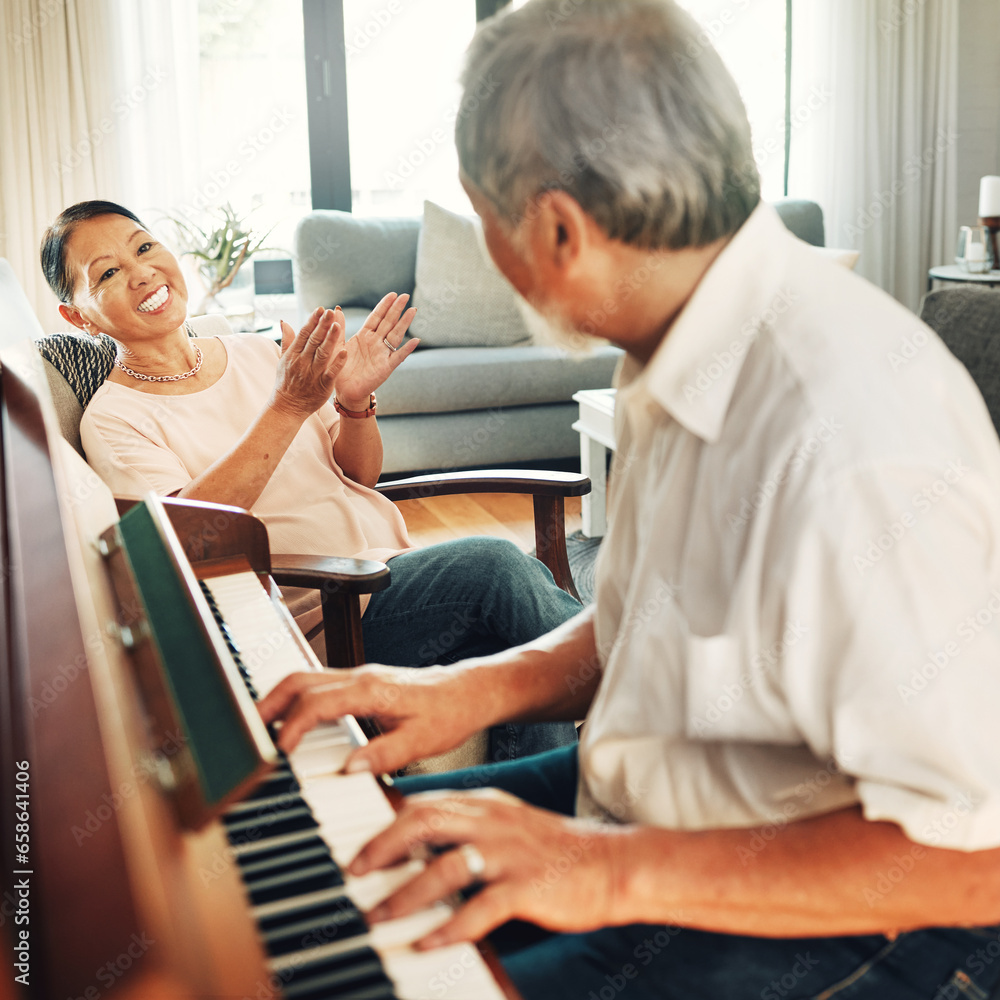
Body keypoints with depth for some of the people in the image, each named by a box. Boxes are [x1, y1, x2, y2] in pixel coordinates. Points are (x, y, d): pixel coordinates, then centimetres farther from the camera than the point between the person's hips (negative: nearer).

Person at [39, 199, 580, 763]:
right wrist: (287, 408, -23)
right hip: (320, 616, -5)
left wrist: (355, 402, -7)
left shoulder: (255, 352, 13)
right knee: (494, 566, -26)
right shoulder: (113, 419, -1)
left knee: (530, 668, -21)